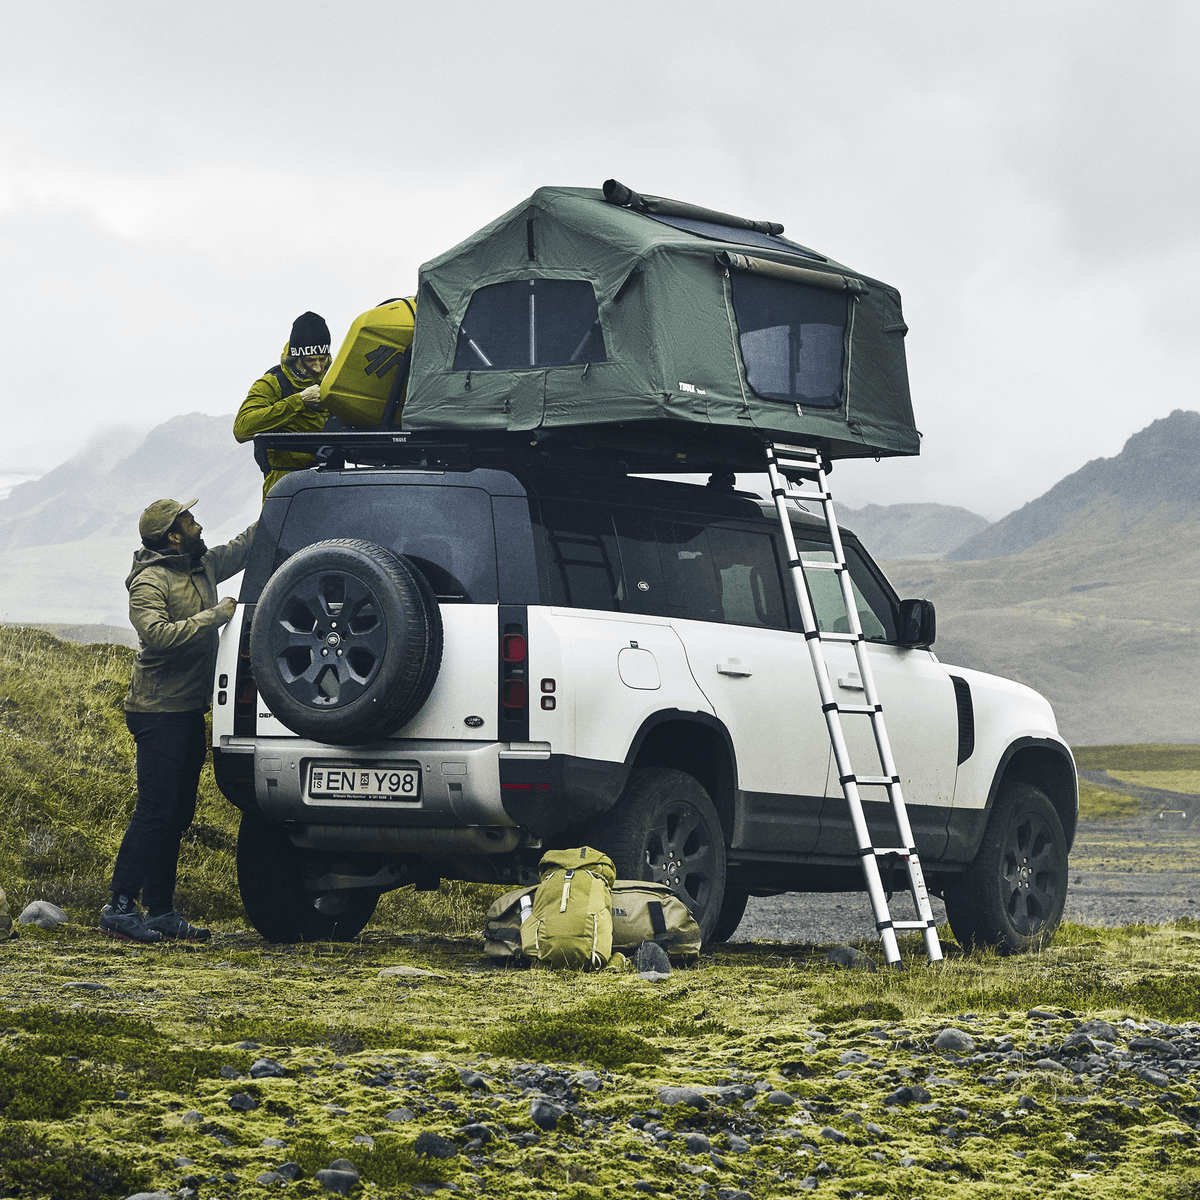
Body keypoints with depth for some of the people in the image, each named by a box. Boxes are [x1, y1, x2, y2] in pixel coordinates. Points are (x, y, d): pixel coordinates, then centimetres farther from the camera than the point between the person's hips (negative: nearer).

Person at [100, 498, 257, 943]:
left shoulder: (203, 567, 12)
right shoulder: (149, 581, -12)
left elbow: (243, 547, 29)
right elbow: (158, 634, -27)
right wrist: (214, 616, -22)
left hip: (190, 711, 9)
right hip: (159, 711, -9)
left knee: (177, 815, 9)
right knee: (155, 813, -12)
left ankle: (160, 911, 12)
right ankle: (119, 908, -11)